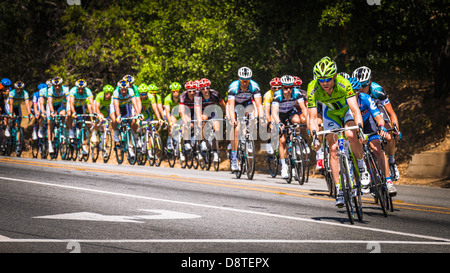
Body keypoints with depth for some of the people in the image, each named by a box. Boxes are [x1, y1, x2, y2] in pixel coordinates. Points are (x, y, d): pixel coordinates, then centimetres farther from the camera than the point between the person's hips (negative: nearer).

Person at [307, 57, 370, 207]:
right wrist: (314, 138, -42)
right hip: (331, 114, 2)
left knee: (351, 136, -29)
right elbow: (312, 118, -28)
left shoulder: (343, 84, -35)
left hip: (347, 109, -2)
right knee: (333, 148, -12)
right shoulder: (313, 89, -30)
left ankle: (361, 165, -1)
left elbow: (355, 110, -40)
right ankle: (339, 190, -8)